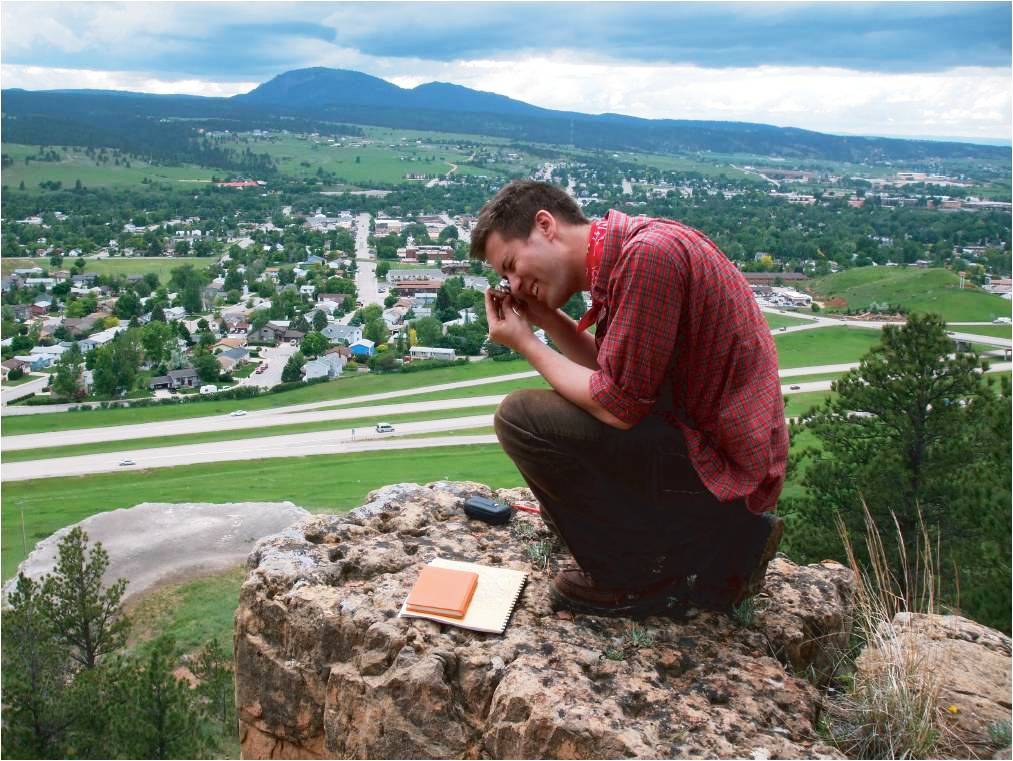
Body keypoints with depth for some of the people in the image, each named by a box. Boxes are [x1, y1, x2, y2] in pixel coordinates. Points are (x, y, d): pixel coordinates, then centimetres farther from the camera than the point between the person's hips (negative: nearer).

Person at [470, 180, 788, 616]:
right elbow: (614, 377, 14)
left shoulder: (647, 254, -21)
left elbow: (618, 406, -20)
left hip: (721, 463, -10)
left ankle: (636, 577, 0)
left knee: (521, 417, -16)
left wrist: (525, 344, -8)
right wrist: (547, 319, 5)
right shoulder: (622, 257, 10)